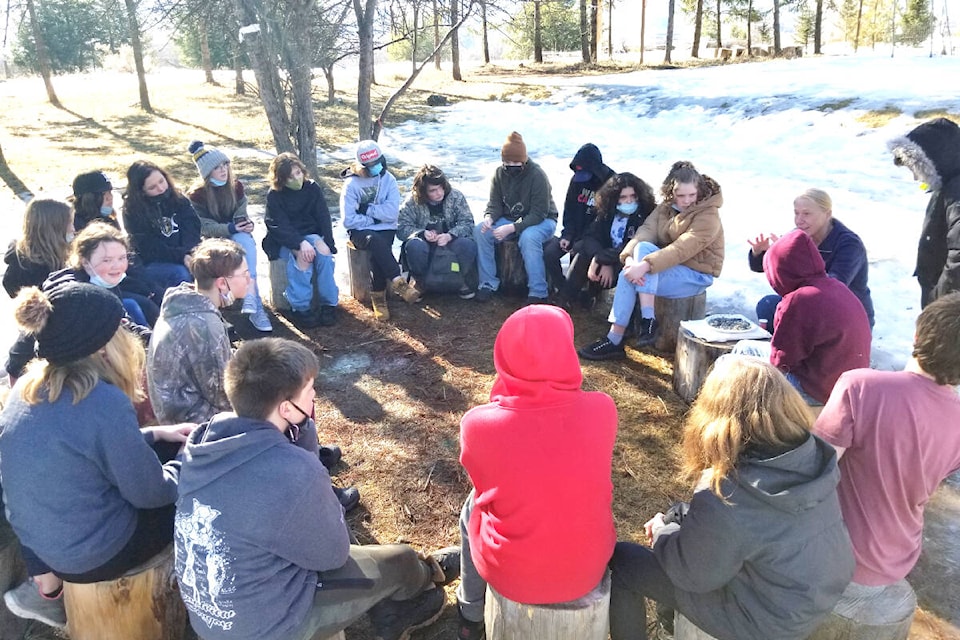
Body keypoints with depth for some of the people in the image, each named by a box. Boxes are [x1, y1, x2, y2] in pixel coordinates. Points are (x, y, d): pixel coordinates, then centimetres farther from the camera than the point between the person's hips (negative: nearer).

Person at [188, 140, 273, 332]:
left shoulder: (236, 187, 6)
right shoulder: (197, 195, -5)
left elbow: (241, 215, 3)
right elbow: (204, 227, -10)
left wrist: (247, 224, -22)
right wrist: (231, 228, -25)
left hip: (237, 237, 3)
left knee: (245, 241, -35)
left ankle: (250, 295, -46)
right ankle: (256, 308, -38)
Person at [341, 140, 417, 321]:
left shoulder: (388, 179, 0)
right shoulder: (351, 184, -5)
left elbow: (392, 213, -11)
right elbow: (349, 220, -11)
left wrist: (366, 209, -10)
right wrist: (376, 217, -7)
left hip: (386, 230, 2)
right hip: (360, 232, -1)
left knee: (377, 253, -30)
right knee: (376, 241, -35)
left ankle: (378, 297, -18)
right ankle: (398, 283, -34)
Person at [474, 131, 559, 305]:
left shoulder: (537, 175, -21)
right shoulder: (500, 173, -5)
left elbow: (538, 214, -25)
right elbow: (495, 203, -2)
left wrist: (512, 228, -36)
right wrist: (489, 217, -27)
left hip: (541, 221, -5)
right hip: (510, 218, 5)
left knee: (528, 237, -39)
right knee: (480, 230, -20)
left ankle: (538, 293, -29)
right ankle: (488, 283, -9)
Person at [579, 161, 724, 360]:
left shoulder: (708, 215, -15)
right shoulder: (666, 207, 5)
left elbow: (682, 248, -28)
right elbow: (646, 230, -11)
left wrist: (645, 265, -39)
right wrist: (630, 258, -32)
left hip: (696, 275, -6)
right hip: (669, 266, 6)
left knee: (644, 249, -27)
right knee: (628, 276, -23)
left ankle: (648, 321, -29)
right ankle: (614, 339, -20)